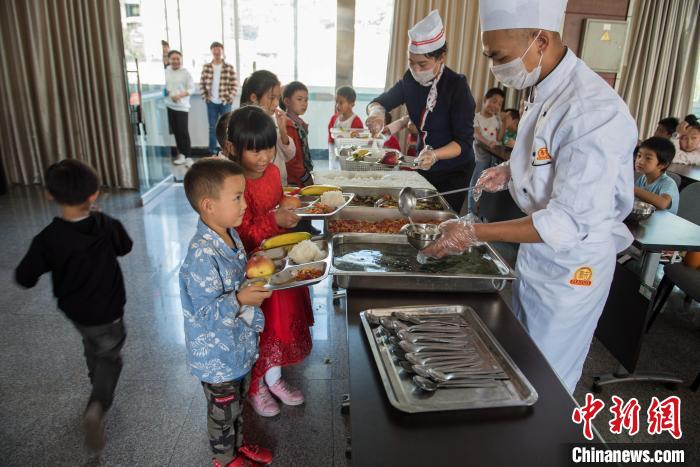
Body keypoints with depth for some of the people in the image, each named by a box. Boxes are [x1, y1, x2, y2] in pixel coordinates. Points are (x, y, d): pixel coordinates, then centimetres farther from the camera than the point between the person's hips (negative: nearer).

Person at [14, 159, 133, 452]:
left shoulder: (48, 239, -23)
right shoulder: (107, 226, -21)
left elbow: (24, 279, -13)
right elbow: (125, 247, 1)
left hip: (74, 310, 2)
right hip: (107, 311, -2)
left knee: (92, 346, 30)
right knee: (109, 357, 13)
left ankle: (97, 381, 53)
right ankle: (97, 406, -8)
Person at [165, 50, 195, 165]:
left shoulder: (186, 73, -8)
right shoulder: (166, 71, 5)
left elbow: (191, 89, -9)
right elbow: (162, 84, 15)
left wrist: (179, 95, -20)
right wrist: (164, 91, -7)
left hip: (182, 106, -5)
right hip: (169, 105, 5)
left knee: (183, 132, -5)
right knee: (175, 131, 11)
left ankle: (186, 155, 2)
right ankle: (180, 152, 23)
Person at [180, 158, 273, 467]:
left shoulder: (230, 235, -4)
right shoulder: (202, 255, -33)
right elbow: (205, 312, -27)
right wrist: (239, 300, -37)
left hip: (239, 345, 8)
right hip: (217, 355, -8)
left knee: (238, 403, 29)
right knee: (223, 411, 18)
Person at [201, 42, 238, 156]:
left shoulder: (229, 67, -3)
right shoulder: (206, 67, 3)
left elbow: (234, 85, -2)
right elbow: (202, 83, 9)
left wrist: (230, 98, -8)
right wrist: (205, 97, 1)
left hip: (225, 102, -2)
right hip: (211, 103, 2)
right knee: (212, 128, 9)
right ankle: (213, 152, 19)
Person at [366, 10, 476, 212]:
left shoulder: (457, 86, -21)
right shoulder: (412, 80, -5)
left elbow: (464, 142, -23)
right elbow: (380, 102, 4)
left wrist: (435, 155, -42)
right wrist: (376, 112, -21)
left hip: (453, 172, -5)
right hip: (424, 166, 5)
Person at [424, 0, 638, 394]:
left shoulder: (595, 110, -27)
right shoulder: (545, 91, 3)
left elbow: (570, 221, -29)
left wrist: (474, 234, -30)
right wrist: (512, 171, 0)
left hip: (571, 266, -8)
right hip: (536, 253, 9)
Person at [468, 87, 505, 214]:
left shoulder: (497, 119, 12)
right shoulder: (476, 117, -4)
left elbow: (499, 138, 5)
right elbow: (477, 135, -18)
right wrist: (488, 143, -35)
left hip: (494, 156, 5)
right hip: (480, 155, -4)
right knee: (475, 184, -2)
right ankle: (472, 212, 8)